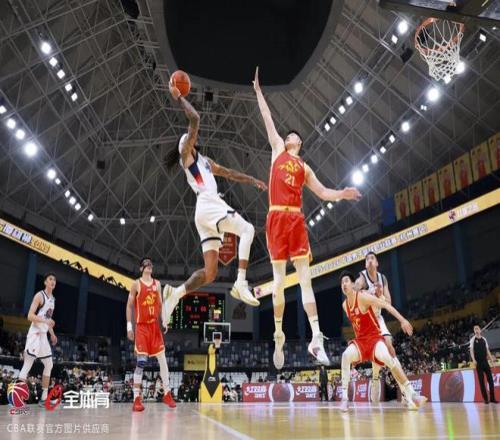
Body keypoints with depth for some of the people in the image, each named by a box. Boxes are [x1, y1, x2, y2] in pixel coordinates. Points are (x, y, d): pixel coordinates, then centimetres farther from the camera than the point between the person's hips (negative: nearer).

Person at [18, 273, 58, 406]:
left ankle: (43, 398, 17)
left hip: (44, 335, 9)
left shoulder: (52, 299, 16)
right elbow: (30, 316, -17)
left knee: (49, 365, 11)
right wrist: (46, 320, -30)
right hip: (35, 334, -9)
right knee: (27, 365, -12)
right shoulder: (39, 295, -9)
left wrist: (52, 334, 20)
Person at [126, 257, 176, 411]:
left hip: (155, 325, 5)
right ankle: (137, 398, -2)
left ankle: (167, 394, 15)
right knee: (141, 362, -9)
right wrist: (129, 326, -8)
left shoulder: (157, 284, 11)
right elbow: (129, 306, -2)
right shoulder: (136, 284, -3)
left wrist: (164, 320, -1)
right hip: (141, 326, -5)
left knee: (162, 359, 5)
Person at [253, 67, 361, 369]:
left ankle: (316, 338, -11)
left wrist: (341, 195, 0)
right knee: (279, 280, 0)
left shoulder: (304, 168, 21)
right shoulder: (277, 148, 18)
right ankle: (279, 335, 12)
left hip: (297, 219, 1)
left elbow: (322, 192, 18)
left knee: (305, 277, -6)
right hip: (277, 218, -1)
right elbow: (267, 118, 22)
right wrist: (258, 90, 26)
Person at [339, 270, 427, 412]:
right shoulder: (345, 305, 7)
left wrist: (402, 320, -28)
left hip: (374, 337, -5)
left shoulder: (363, 296, -14)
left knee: (387, 358, -34)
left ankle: (410, 394, -21)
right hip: (360, 340, 5)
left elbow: (386, 305, -19)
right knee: (346, 355, -26)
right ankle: (344, 397, -21)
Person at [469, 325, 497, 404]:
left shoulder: (484, 339, 11)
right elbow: (471, 350, -8)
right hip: (478, 362, -4)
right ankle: (485, 398, 5)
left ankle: (492, 398, 6)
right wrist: (473, 360, -20)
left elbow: (487, 349, 14)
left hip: (485, 361, 4)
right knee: (481, 381, -1)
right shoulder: (473, 339, -2)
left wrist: (491, 358, 2)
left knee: (490, 379, 0)